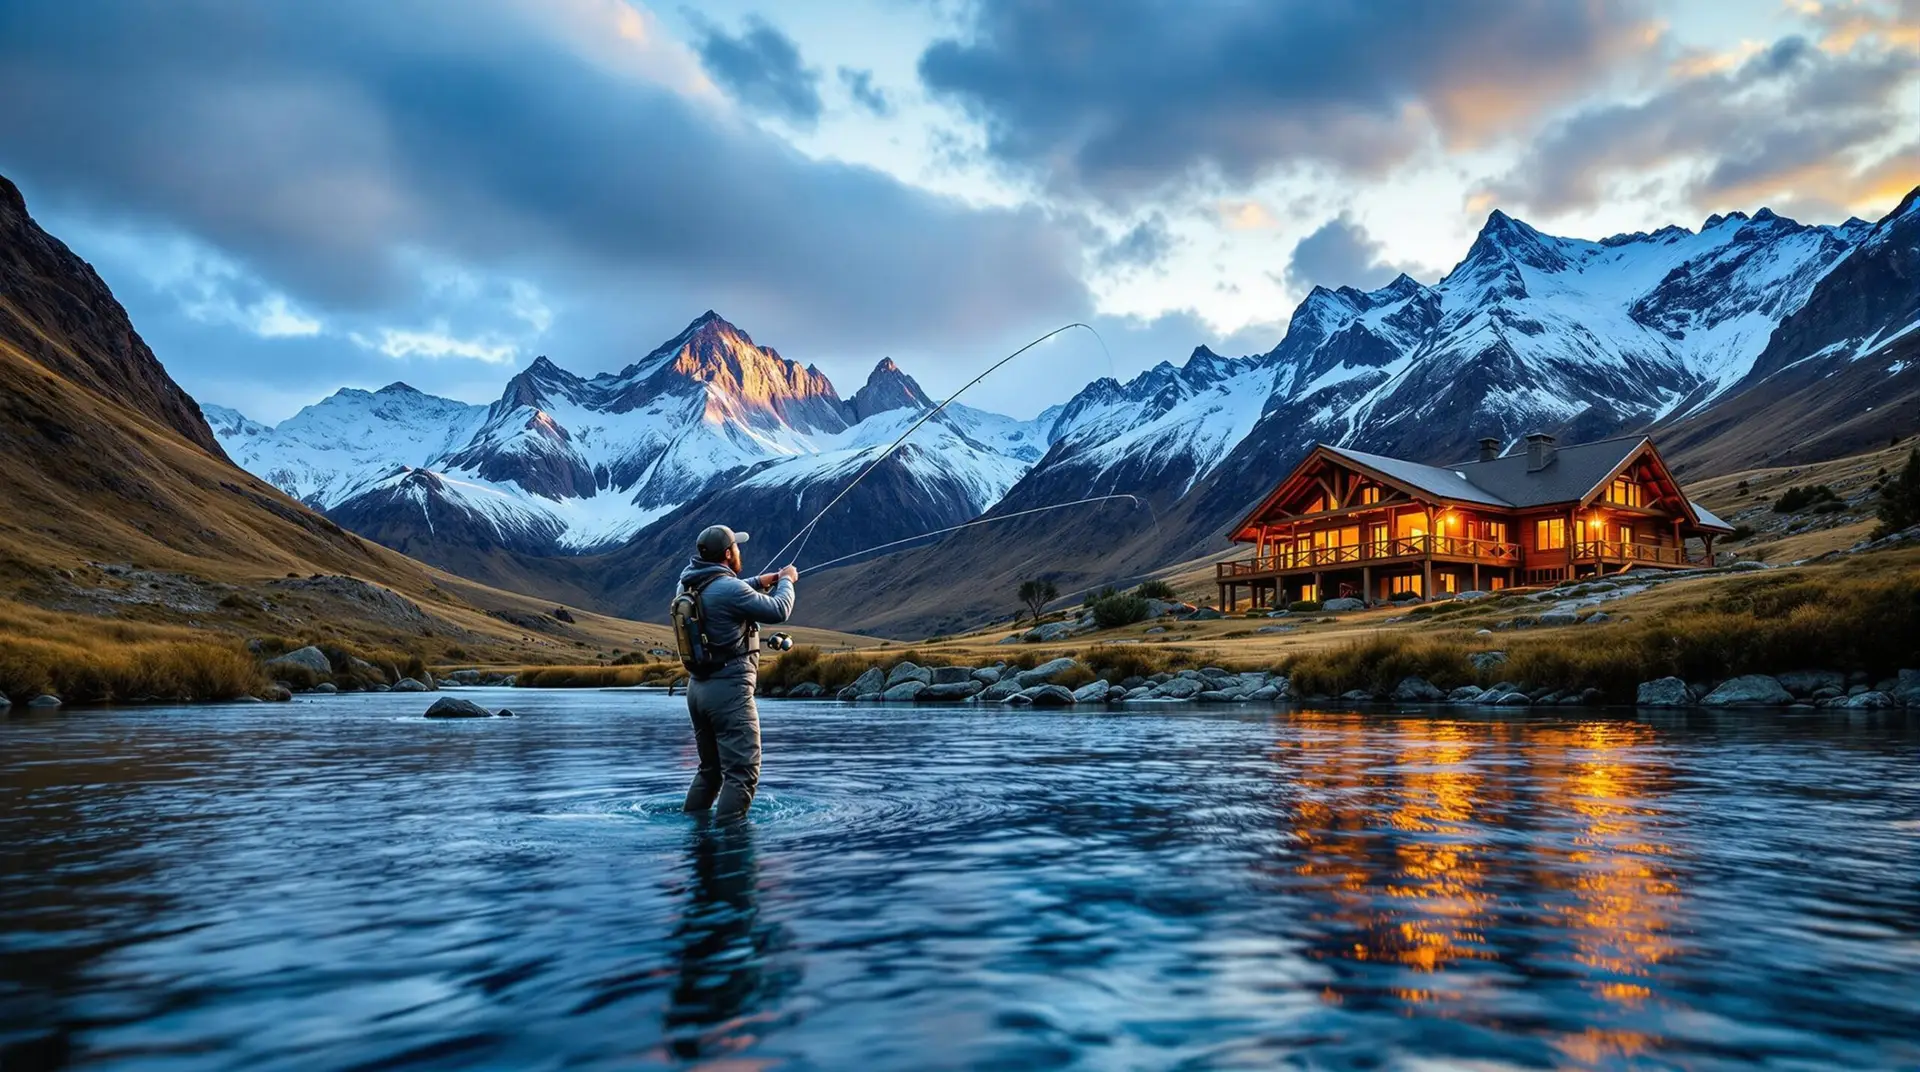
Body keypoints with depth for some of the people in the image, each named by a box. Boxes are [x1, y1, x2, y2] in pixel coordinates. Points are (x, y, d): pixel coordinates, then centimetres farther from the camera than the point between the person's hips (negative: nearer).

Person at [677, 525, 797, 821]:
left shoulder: (691, 583, 8)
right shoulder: (728, 588, -18)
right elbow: (778, 611, -12)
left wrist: (759, 583, 24)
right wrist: (786, 580, 5)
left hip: (697, 686, 9)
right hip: (729, 688, -9)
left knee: (710, 769, 21)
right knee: (742, 772, -6)